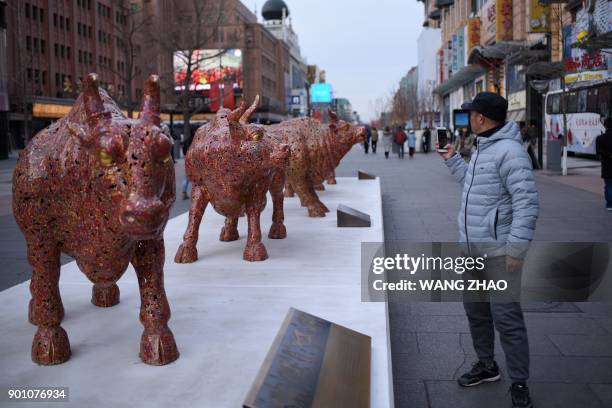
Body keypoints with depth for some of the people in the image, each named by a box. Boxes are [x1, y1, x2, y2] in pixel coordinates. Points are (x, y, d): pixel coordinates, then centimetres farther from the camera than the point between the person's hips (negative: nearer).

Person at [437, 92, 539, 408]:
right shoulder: (482, 149, 12)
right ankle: (486, 365, 36)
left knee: (506, 317, -3)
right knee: (475, 310, 19)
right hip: (471, 250, 10)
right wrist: (453, 160, 28)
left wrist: (516, 248, -24)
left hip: (498, 252, -10)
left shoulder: (509, 151, -18)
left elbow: (527, 203, -22)